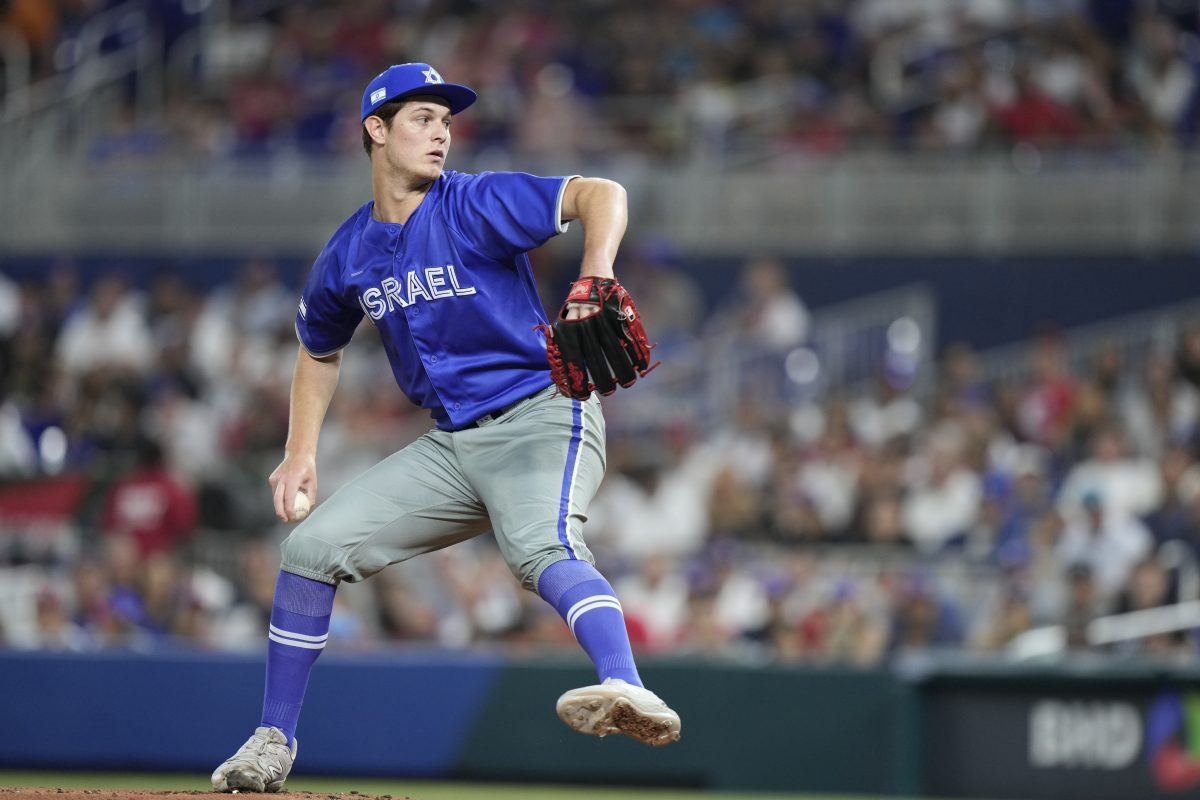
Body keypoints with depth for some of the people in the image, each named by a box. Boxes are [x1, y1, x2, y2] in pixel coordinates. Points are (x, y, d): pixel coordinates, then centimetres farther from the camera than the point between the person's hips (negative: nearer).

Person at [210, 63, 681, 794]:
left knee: (541, 549, -36)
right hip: (451, 445, 6)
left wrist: (595, 279, -41)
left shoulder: (476, 206, -10)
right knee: (312, 545, 1)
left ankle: (627, 690, -58)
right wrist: (301, 452, 13)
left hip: (541, 417, -6)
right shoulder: (347, 256, 7)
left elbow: (602, 194, -22)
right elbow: (320, 350, 25)